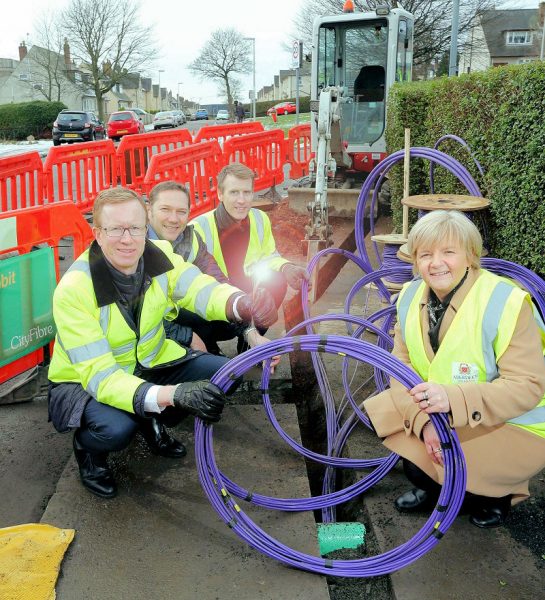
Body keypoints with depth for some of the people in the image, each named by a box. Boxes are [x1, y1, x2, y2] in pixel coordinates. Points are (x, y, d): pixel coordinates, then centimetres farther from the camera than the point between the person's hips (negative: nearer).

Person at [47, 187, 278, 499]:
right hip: (84, 380, -5)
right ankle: (88, 449, 3)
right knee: (117, 427, -36)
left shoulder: (158, 254, -15)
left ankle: (153, 424, 14)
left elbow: (202, 288, -30)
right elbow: (99, 376, -35)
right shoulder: (74, 289, -30)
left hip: (148, 363, 5)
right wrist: (172, 394, -50)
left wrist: (244, 304, -54)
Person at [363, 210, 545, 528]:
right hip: (441, 417, 6)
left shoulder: (507, 302, -26)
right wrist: (423, 419, -27)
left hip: (513, 425, -6)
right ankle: (433, 487, 16)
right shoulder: (411, 296, -8)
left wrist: (454, 398, -42)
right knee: (383, 410, -8)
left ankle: (496, 497, 11)